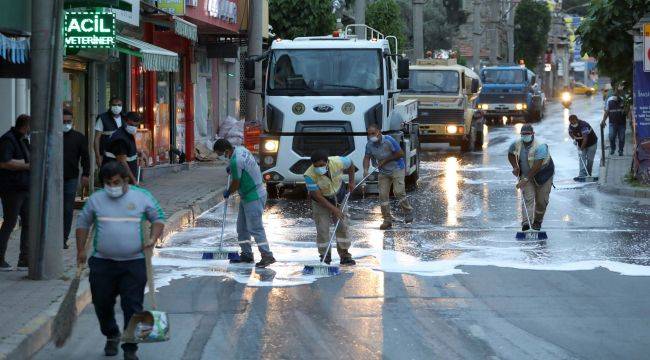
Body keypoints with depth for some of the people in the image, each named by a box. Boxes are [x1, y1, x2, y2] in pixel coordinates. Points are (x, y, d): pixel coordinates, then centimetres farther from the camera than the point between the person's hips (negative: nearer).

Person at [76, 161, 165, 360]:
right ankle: (111, 336, 36)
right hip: (102, 262, 2)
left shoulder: (142, 197, 1)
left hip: (134, 263, -2)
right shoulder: (95, 199, 4)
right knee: (102, 304, 10)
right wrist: (81, 251, 9)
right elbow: (83, 223, 15)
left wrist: (153, 238, -7)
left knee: (133, 307, -5)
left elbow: (158, 218, 10)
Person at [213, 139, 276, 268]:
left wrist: (227, 193, 2)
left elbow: (236, 184, -16)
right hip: (246, 196, 11)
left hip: (253, 197, -11)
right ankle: (246, 254, 19)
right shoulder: (240, 149, 4)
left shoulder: (235, 161, -26)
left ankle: (267, 256, -11)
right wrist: (231, 167, 24)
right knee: (242, 227, 14)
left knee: (255, 227, -11)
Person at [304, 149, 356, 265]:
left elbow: (350, 164, -2)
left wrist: (351, 182, 2)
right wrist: (333, 209, -26)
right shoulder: (309, 175, -34)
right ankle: (325, 257, 5)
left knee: (342, 226, 2)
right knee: (322, 229, -8)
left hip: (338, 195, 3)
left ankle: (344, 255, 11)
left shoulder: (338, 162, -28)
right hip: (321, 201, -2)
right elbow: (318, 196, -26)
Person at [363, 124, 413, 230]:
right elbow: (367, 157, 0)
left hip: (396, 169, -5)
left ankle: (408, 212, 6)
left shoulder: (388, 140, -23)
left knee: (398, 192, -16)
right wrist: (365, 170, -20)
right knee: (383, 195, 0)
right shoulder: (369, 145, -7)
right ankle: (387, 220, 8)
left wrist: (385, 160, -18)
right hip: (383, 172, 5)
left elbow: (401, 154, -18)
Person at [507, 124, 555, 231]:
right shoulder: (517, 145, -13)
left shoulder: (540, 147, -30)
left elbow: (537, 166, -35)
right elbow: (510, 154, 10)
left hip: (543, 174, -2)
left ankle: (538, 221, 29)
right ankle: (526, 222, -25)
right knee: (528, 197, -14)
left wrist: (525, 179, -38)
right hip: (525, 174, 2)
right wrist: (515, 167, -7)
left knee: (541, 200, 5)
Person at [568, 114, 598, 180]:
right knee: (581, 158, -6)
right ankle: (582, 174, -11)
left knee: (590, 159, 2)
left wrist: (582, 148, -41)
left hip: (591, 143, -5)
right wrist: (574, 139, -6)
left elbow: (585, 138, -38)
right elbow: (570, 133, 12)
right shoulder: (571, 126, -12)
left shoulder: (583, 125, -34)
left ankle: (588, 174, 16)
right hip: (581, 144, 5)